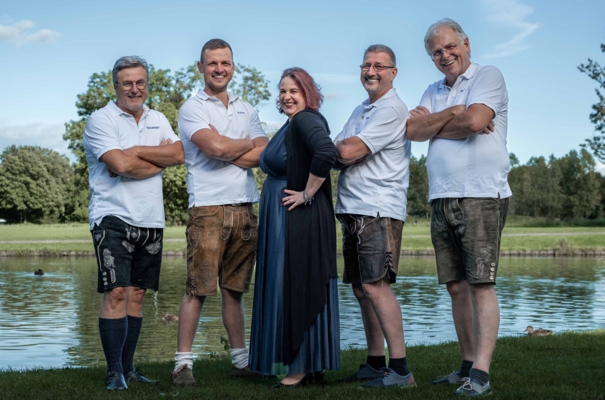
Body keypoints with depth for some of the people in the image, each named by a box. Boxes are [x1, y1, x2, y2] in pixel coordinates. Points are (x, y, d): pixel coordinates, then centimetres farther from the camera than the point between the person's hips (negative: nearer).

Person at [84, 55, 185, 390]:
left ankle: (127, 367, 16)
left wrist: (136, 151, -11)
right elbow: (121, 166, -18)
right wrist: (159, 159, -5)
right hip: (113, 218, -6)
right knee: (116, 293, -11)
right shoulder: (101, 120, -4)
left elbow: (178, 154, -2)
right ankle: (113, 372, -5)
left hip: (151, 221, 6)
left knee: (137, 294, 9)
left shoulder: (157, 120, 15)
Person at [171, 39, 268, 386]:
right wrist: (248, 143, 3)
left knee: (235, 289, 11)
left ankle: (241, 360, 16)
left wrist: (225, 149, -8)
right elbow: (215, 148, -15)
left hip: (244, 208, 5)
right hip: (208, 208, -5)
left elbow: (263, 156, 3)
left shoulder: (247, 110, 18)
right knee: (198, 288, -7)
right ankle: (184, 361, -1)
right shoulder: (192, 108, 3)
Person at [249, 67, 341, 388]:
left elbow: (326, 152, -30)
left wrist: (308, 194, -23)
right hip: (284, 220, 10)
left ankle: (306, 368, 0)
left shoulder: (306, 120, -12)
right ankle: (303, 363, 18)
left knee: (299, 286, -7)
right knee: (289, 288, 11)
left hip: (300, 218, -10)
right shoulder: (290, 125, 18)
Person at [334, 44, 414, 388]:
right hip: (353, 211, 9)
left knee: (375, 285, -15)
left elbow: (349, 153, -17)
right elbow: (339, 156, 17)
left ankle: (400, 369, -12)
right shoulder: (361, 110, 21)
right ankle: (375, 363, 20)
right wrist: (339, 148, -6)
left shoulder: (392, 109, -9)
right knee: (361, 288, 11)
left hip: (379, 211, -9)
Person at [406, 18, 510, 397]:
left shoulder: (488, 76, 1)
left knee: (481, 285, -9)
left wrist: (432, 122, 0)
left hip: (481, 198, -7)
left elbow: (475, 120, -16)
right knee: (457, 287, 8)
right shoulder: (434, 91, 20)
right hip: (442, 201, 7)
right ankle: (468, 366, 16)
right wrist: (453, 114, -9)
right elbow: (413, 130, 4)